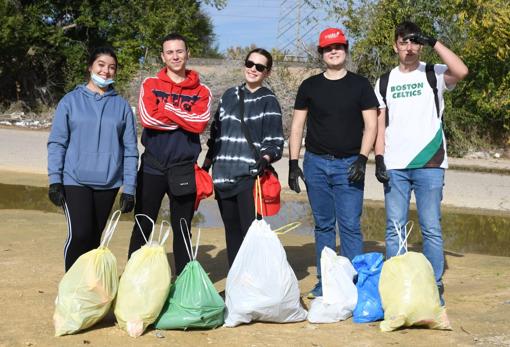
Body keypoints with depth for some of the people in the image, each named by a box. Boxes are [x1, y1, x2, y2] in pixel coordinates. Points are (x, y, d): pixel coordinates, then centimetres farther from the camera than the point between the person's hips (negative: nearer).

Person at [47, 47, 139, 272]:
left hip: (108, 183, 2)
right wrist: (55, 180, -7)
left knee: (95, 237, 8)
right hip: (75, 180, -2)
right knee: (80, 235, -12)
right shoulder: (71, 101, 3)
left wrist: (129, 189, 1)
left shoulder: (121, 105, 7)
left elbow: (130, 149, 6)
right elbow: (57, 142, 1)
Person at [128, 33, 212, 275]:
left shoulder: (201, 91, 6)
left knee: (182, 229, 9)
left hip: (184, 169, 1)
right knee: (143, 226, 4)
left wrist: (167, 109, -9)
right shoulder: (150, 85, 4)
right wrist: (184, 118, -8)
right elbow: (147, 117, -13)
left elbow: (200, 123, -12)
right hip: (153, 166, -1)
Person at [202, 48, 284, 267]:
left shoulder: (268, 101, 1)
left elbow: (274, 141, -4)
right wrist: (207, 163, 20)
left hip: (250, 175, -5)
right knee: (232, 231, 10)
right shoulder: (229, 96, 15)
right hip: (223, 175, 5)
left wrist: (265, 159, -23)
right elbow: (216, 133, 22)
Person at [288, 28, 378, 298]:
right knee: (323, 225, 8)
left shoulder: (360, 85, 4)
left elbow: (370, 125, 1)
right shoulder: (310, 86, 9)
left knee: (350, 226, -7)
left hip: (348, 165, -2)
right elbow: (297, 127, 9)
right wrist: (293, 163, 0)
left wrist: (362, 159, -11)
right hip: (316, 164, 2)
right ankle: (325, 283, 16)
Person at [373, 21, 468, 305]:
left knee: (431, 228, -3)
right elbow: (380, 124, 12)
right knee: (394, 228, 4)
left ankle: (435, 286, 3)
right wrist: (379, 159, 1)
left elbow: (461, 71, -18)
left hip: (429, 164, -3)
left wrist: (434, 42, -13)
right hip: (395, 166, 3)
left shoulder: (434, 75, 5)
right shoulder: (385, 82, 14)